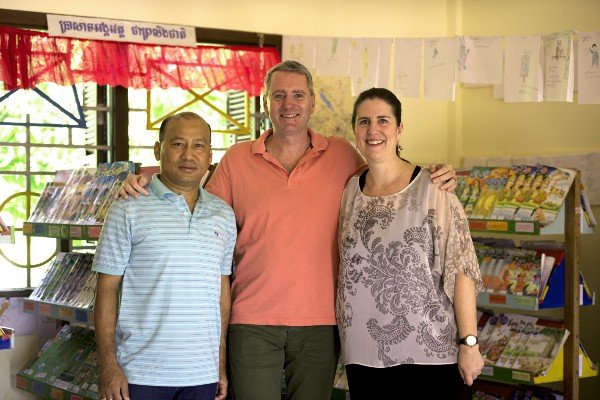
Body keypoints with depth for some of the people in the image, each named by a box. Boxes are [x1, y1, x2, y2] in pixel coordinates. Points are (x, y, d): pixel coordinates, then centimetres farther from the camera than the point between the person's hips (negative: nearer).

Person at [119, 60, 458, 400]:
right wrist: (148, 186, -3)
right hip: (253, 322, 0)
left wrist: (433, 179, -2)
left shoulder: (341, 155, 4)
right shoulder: (237, 160, 4)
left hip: (320, 322, 1)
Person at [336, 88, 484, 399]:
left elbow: (461, 270, -9)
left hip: (430, 352, -4)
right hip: (364, 356, 4)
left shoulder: (432, 189, -6)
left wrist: (469, 343, -13)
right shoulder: (349, 192, 7)